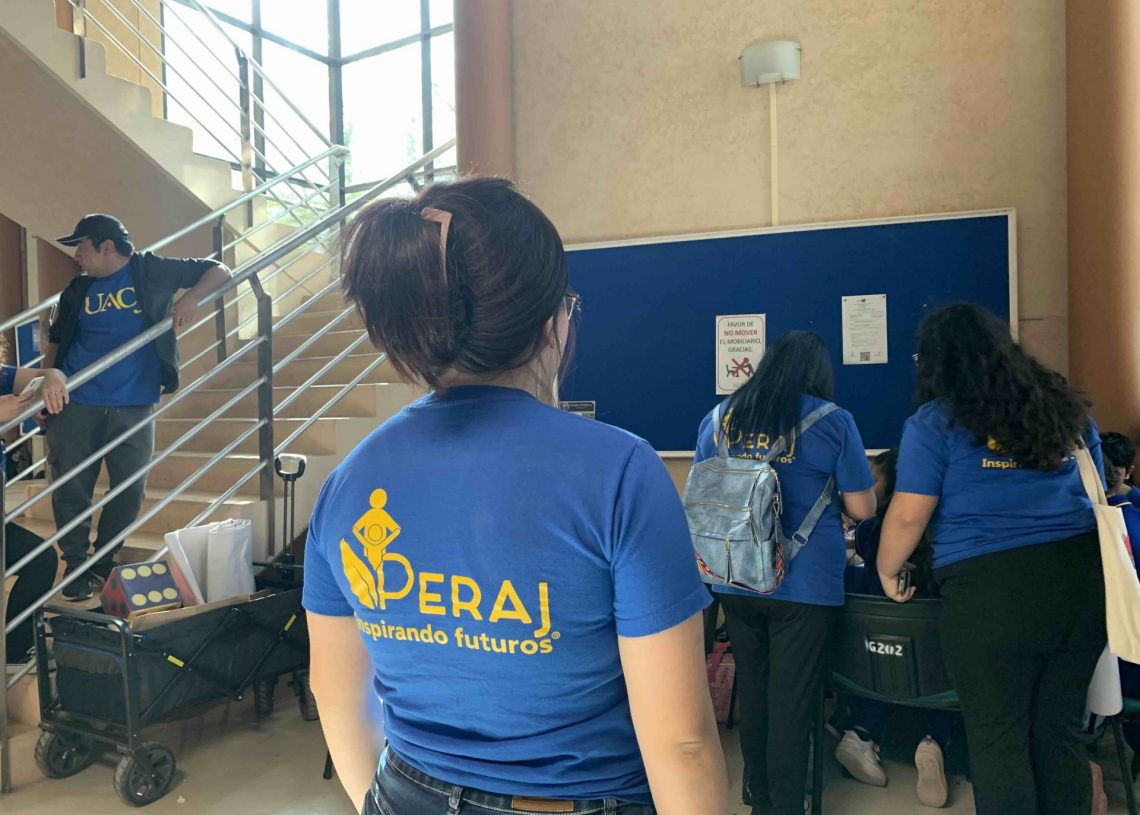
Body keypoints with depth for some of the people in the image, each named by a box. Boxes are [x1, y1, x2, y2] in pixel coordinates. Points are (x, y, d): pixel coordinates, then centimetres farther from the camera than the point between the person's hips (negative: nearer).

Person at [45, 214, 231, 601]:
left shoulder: (151, 272, 2)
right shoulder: (77, 290, 10)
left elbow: (219, 271, 4)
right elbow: (56, 344, 17)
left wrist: (190, 298, -14)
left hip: (133, 407, -1)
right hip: (75, 406, 2)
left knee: (130, 491, 5)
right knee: (70, 489, 2)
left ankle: (104, 560, 25)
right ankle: (76, 565, 19)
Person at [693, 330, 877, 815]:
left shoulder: (719, 419, 4)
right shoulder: (832, 421, -7)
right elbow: (863, 508, -2)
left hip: (736, 581, 4)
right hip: (806, 584, -4)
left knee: (751, 691, 19)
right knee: (792, 704, 6)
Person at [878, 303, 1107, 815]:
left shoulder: (934, 422, -6)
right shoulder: (1066, 407, 13)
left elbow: (908, 515, -8)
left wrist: (887, 570, 8)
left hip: (991, 591, -6)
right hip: (1083, 580, 6)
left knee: (997, 739, 7)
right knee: (1059, 732, 16)